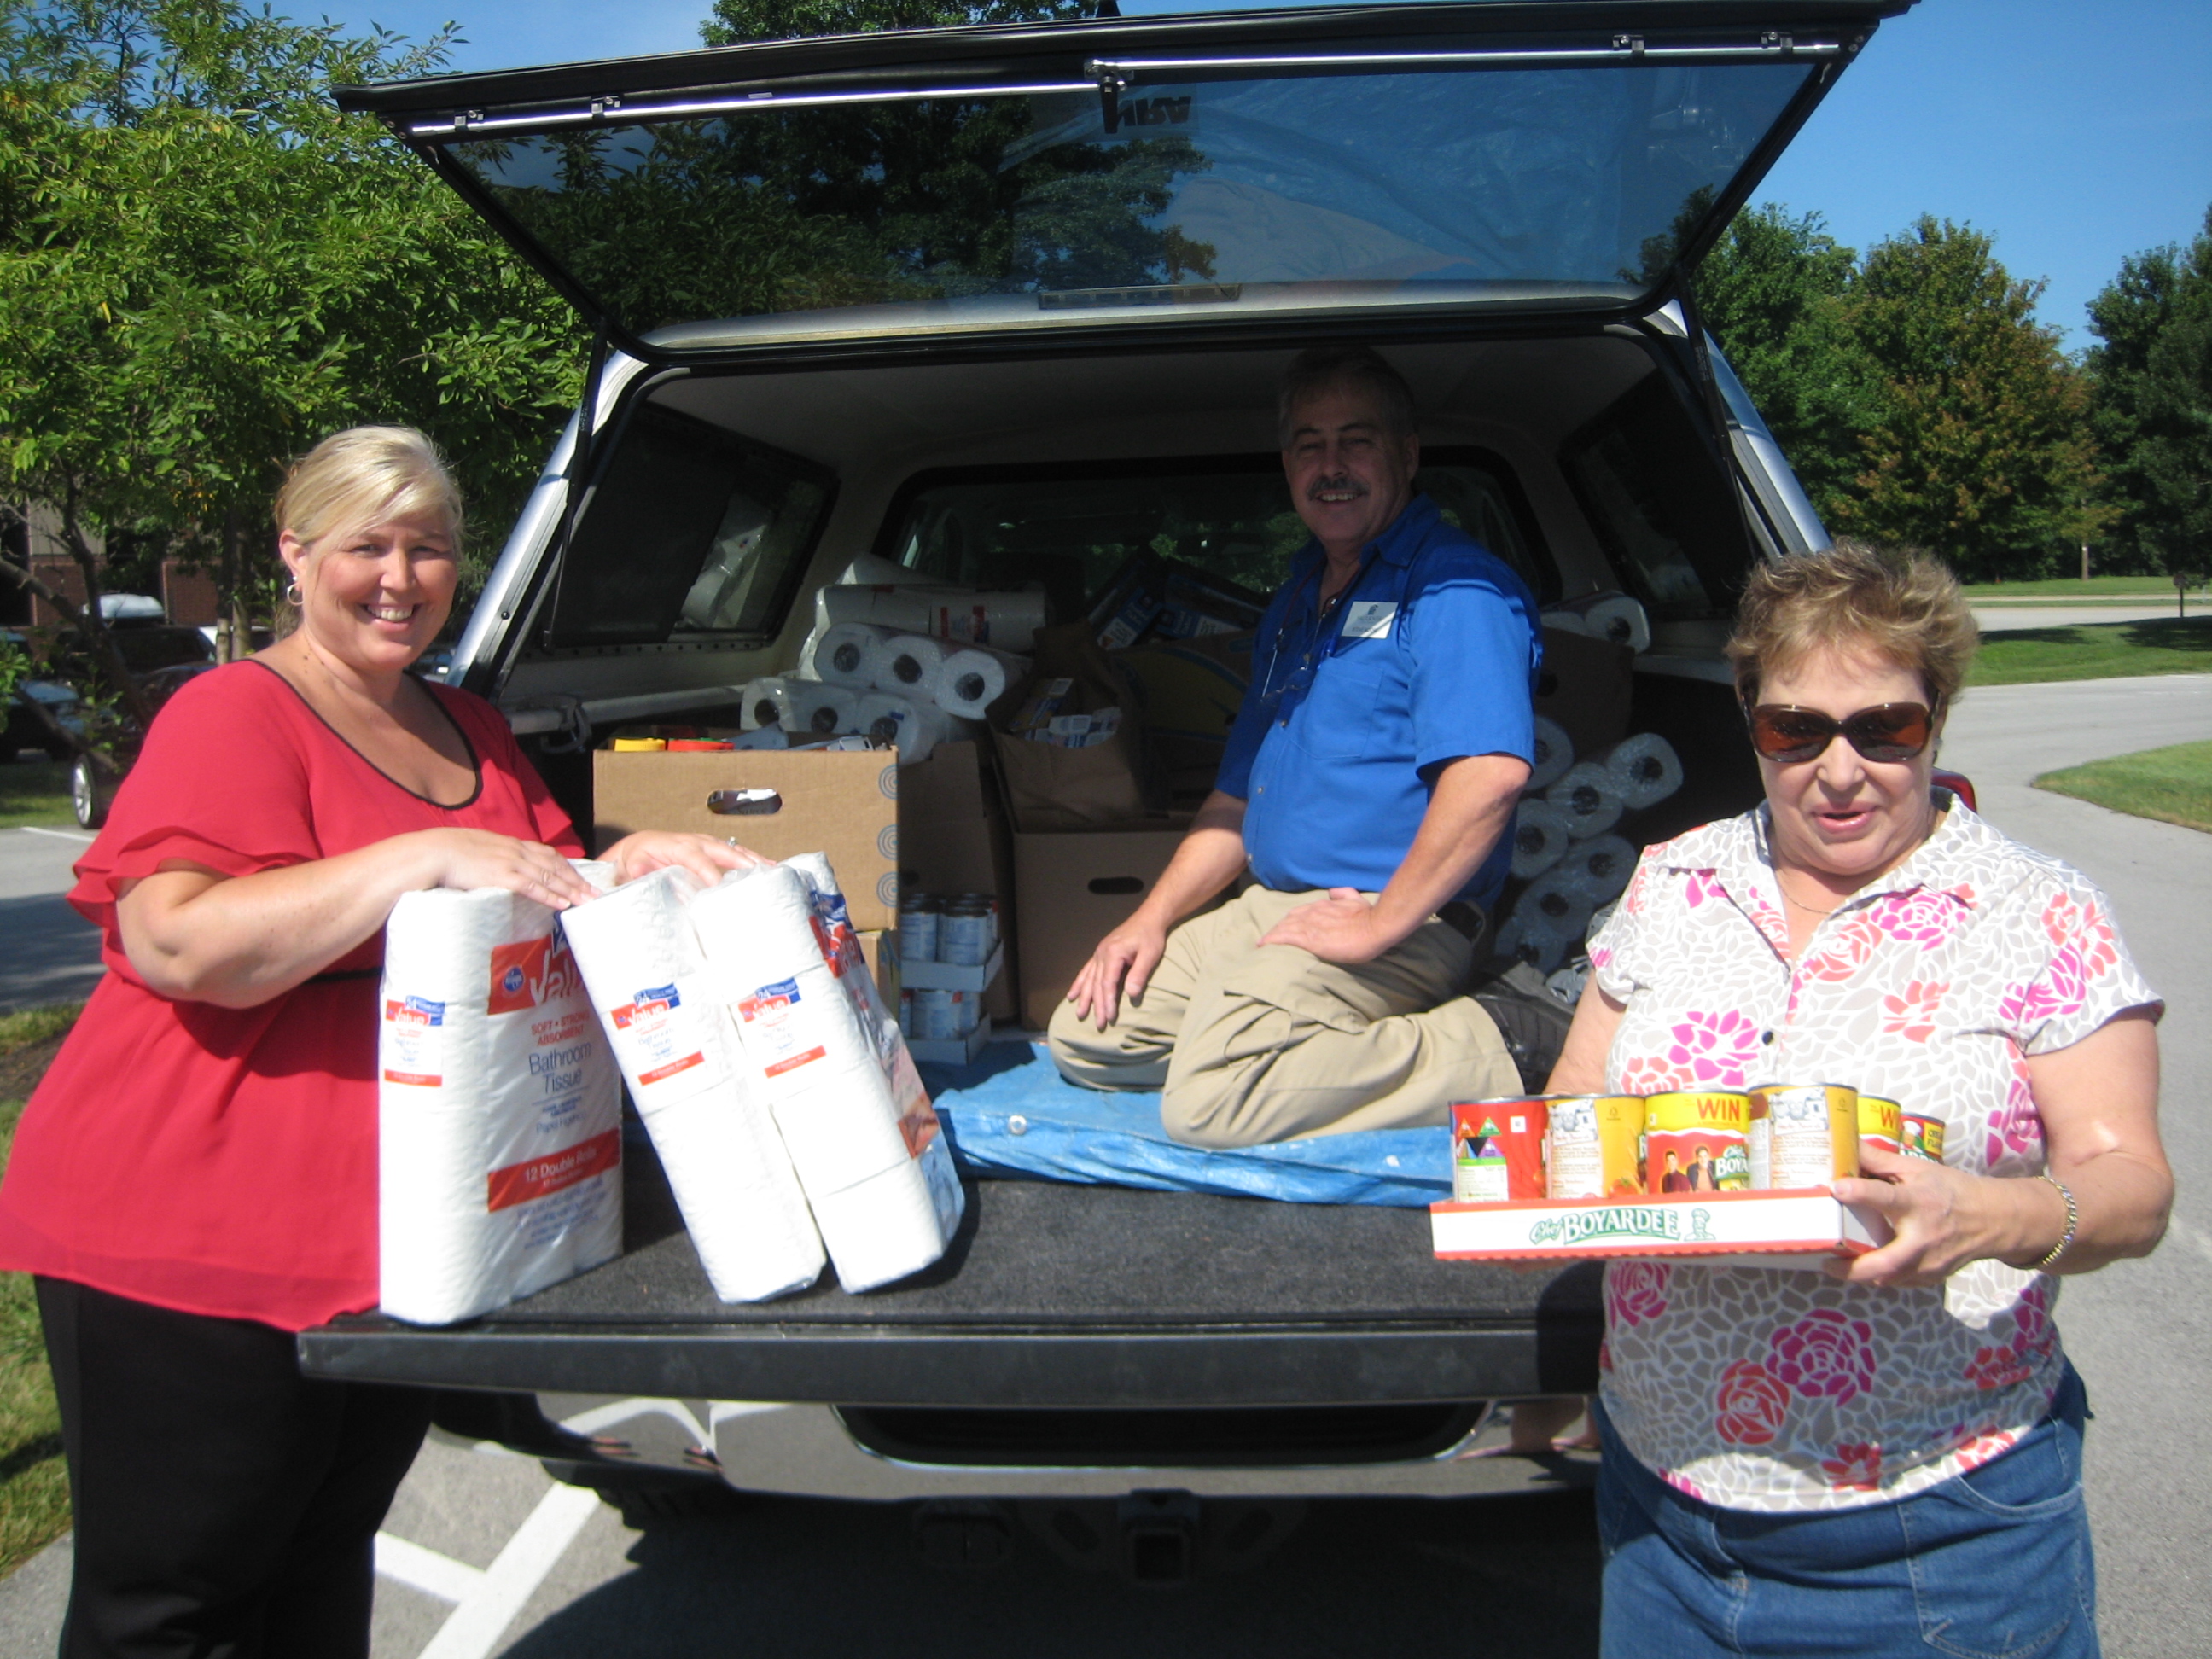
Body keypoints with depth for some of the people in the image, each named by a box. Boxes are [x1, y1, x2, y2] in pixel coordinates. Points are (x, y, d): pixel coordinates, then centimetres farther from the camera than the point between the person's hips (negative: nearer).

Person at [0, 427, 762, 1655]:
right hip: (196, 1248, -7)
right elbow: (180, 944, -23)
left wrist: (637, 864, -2)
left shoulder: (470, 730, 13)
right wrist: (425, 860, -29)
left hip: (403, 1237, 7)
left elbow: (556, 899, 20)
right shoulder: (234, 715, -10)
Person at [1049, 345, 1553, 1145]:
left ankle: (1496, 1053, -13)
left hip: (1393, 926, -10)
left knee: (1208, 1098, -27)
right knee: (1085, 1034, 9)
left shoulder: (1454, 588, -12)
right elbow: (1239, 797, 22)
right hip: (1269, 909, 10)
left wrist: (1379, 926, -23)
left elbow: (1491, 771, -29)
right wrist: (1153, 917, 11)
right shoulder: (1297, 599, 18)